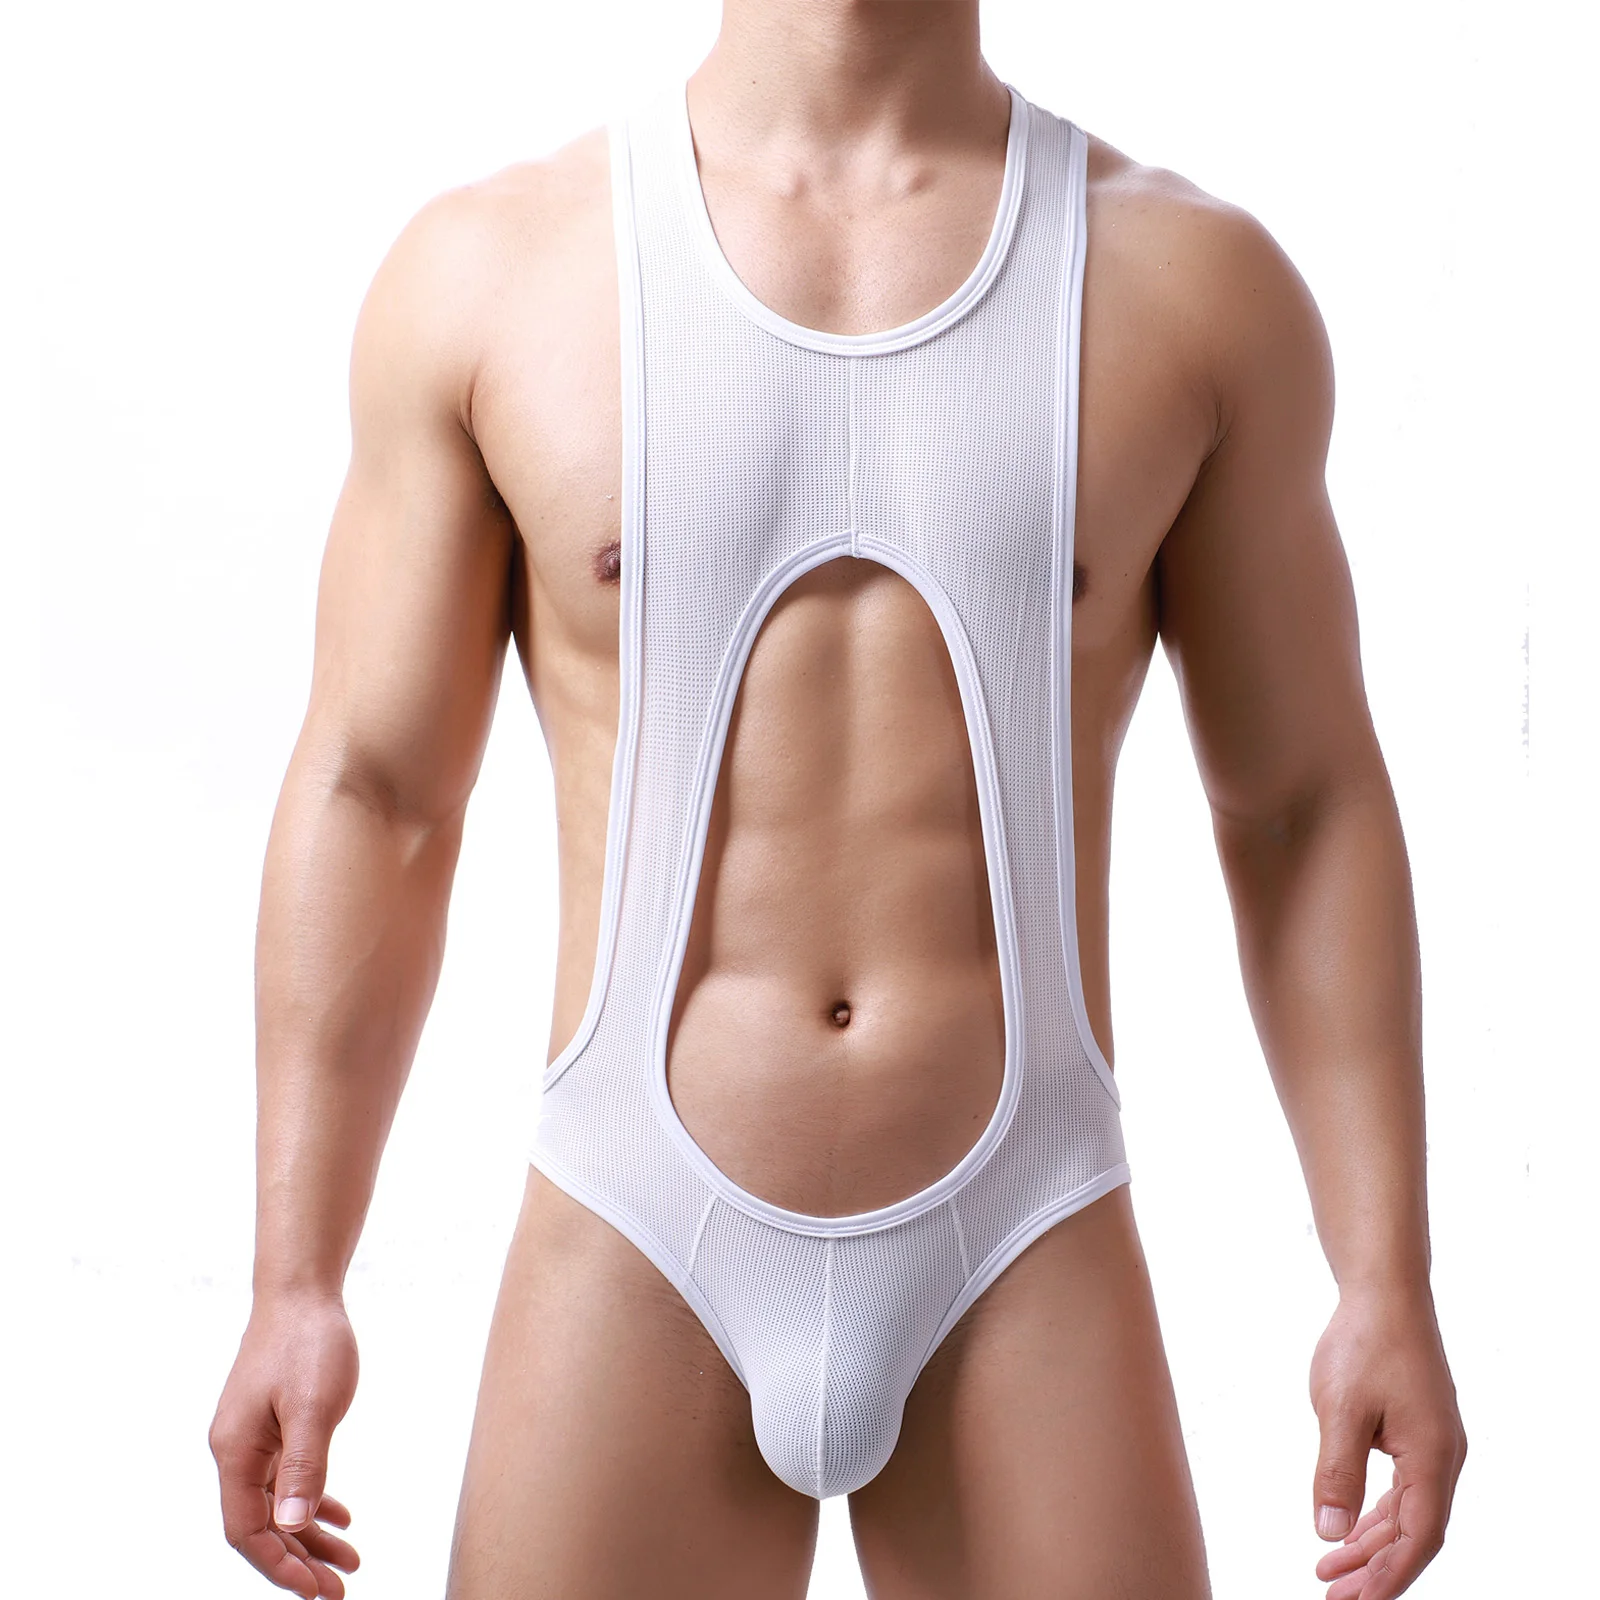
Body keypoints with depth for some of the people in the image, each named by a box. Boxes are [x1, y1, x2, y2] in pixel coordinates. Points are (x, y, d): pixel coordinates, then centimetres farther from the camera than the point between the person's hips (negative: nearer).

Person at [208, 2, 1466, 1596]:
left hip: (1024, 1255, 1)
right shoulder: (483, 271, 0)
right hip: (638, 1247, 0)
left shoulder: (1200, 282, 2)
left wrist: (1388, 1277, 1)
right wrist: (293, 1282, 0)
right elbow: (372, 796, 3)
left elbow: (1303, 806, 5)